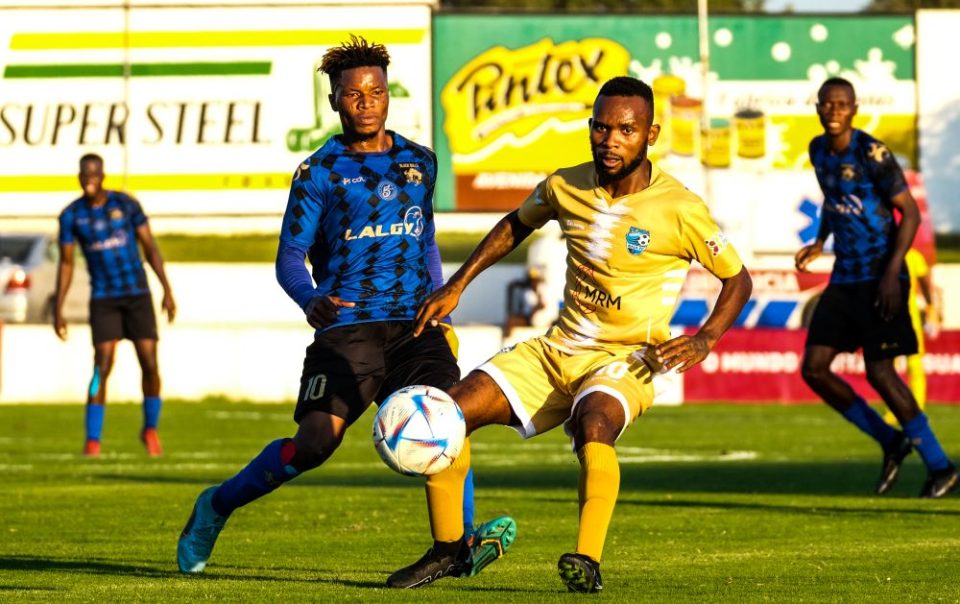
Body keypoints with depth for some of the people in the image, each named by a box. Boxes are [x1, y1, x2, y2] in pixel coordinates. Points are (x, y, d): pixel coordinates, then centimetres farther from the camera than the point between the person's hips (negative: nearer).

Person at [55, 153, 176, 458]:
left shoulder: (126, 204, -3)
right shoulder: (71, 215, -2)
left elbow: (150, 247, 1)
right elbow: (66, 263, 3)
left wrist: (167, 290, -4)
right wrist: (58, 310, -1)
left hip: (138, 294, 0)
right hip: (103, 298, 0)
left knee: (150, 364, -4)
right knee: (102, 367, -13)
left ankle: (150, 429, 18)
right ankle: (92, 440, -7)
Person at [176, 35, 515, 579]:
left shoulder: (420, 162, 15)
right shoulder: (319, 172, 2)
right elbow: (289, 258, 1)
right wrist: (311, 300, -20)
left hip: (415, 325, 3)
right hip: (347, 327, -3)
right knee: (314, 443, -13)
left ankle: (465, 546, -29)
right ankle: (218, 505, 10)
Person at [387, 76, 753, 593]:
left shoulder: (678, 210, -14)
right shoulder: (567, 186, -1)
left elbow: (738, 279, -3)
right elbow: (517, 225, 21)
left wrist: (704, 340, -19)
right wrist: (457, 285, 15)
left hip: (624, 361, -5)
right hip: (556, 350, 5)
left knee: (593, 424, -40)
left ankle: (587, 563, -44)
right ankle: (447, 548, 9)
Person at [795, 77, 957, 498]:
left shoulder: (871, 154, -15)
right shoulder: (819, 150, 8)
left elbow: (910, 213, -14)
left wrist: (891, 272, -22)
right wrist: (819, 242, 12)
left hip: (879, 277, -8)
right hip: (845, 276, 8)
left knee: (879, 371, -9)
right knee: (813, 369, 1)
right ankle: (890, 442, 16)